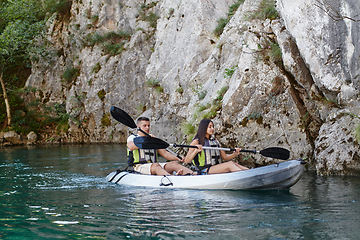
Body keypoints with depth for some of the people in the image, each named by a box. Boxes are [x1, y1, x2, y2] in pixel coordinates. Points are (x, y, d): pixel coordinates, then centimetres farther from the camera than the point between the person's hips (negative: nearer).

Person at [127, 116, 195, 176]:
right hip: (140, 167, -5)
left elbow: (164, 153, 17)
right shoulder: (132, 138, 10)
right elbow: (131, 147, -14)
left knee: (174, 164, -18)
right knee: (156, 166, -37)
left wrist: (177, 158, 0)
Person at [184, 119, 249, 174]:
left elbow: (225, 157, 22)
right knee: (230, 164, -27)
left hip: (217, 170, 6)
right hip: (205, 171, -6)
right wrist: (195, 151, -27)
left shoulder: (214, 141, 21)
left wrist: (235, 154, 2)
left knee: (235, 164, -21)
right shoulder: (197, 141, -1)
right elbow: (186, 161, -9)